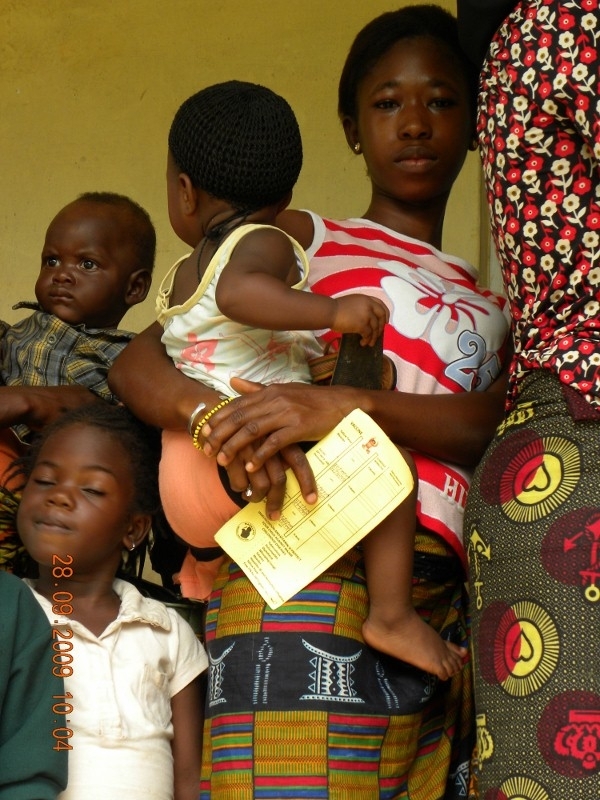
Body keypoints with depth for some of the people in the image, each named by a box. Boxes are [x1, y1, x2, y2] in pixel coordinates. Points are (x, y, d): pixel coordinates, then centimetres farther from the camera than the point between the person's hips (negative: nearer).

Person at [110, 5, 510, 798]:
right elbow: (136, 361, 6)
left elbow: (496, 426, 2)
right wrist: (218, 416, -17)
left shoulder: (491, 307, 24)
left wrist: (347, 404, -16)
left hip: (439, 605, 4)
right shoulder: (301, 240, 15)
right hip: (310, 575, -4)